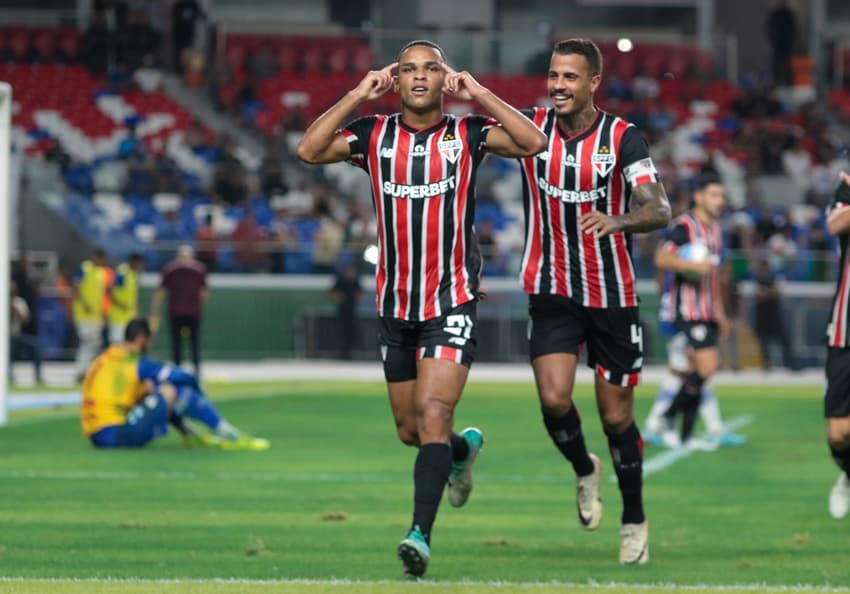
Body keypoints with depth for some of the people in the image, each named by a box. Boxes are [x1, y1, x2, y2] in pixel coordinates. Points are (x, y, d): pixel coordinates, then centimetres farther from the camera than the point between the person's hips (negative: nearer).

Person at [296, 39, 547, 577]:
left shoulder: (466, 134, -2)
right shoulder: (374, 135, 4)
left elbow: (533, 142, -16)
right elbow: (309, 150, -9)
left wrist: (478, 94, -13)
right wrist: (358, 97, -9)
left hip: (452, 303, -4)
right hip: (395, 305, 4)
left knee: (432, 416, -19)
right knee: (409, 430, 14)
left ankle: (421, 534, -21)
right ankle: (463, 449, 47)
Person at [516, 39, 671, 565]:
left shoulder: (623, 137, -10)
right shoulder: (532, 127, -2)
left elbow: (660, 210, -21)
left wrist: (618, 221, -42)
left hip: (612, 294, -1)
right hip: (552, 290, 1)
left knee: (616, 417, 4)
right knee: (554, 399, -17)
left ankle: (635, 521, 24)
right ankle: (584, 471, 15)